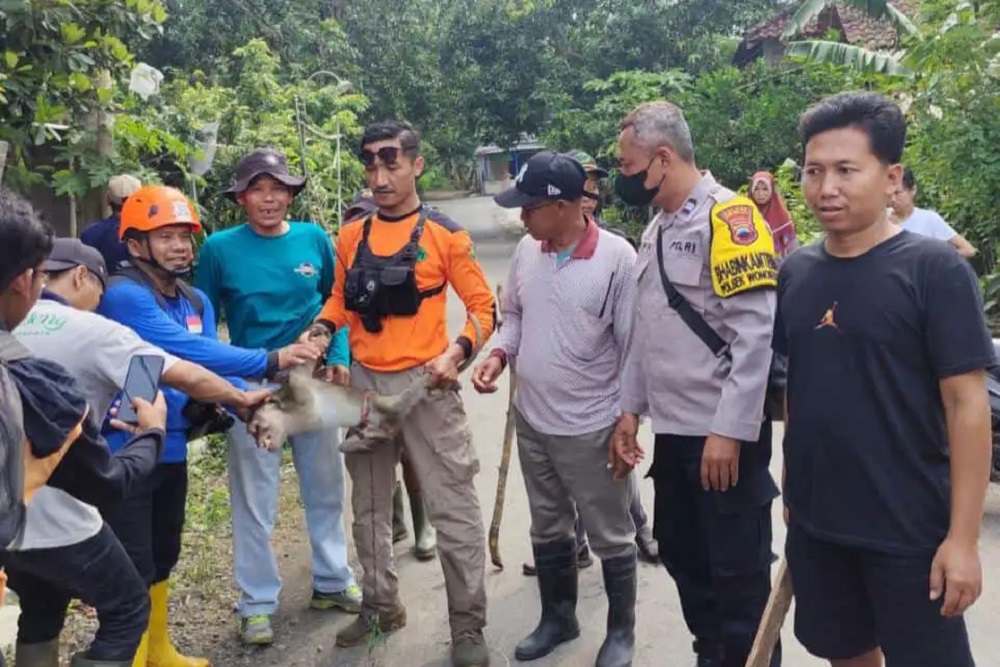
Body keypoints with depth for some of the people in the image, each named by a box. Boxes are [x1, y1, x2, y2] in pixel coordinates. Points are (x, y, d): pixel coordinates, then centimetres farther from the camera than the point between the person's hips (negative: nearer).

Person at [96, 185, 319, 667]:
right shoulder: (124, 296, -21)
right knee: (132, 570, -2)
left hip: (171, 448, 9)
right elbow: (190, 351, -32)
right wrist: (270, 361, -35)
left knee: (162, 558, 23)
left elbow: (210, 364, 0)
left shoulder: (197, 301, 7)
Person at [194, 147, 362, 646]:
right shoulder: (220, 248, -6)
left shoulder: (314, 239, -1)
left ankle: (332, 582, 32)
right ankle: (258, 603, 20)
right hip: (251, 386, -2)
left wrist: (339, 356, -1)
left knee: (326, 488, 14)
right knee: (254, 499, 5)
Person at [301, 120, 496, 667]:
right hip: (364, 384, 5)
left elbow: (483, 305, -3)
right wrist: (322, 329, -3)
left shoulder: (444, 234, -5)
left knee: (453, 507, -2)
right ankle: (381, 605, 34)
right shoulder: (351, 236, 6)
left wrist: (456, 352, -18)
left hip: (425, 383, -4)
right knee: (370, 505, 16)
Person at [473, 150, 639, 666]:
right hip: (532, 420, 6)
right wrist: (499, 353, -5)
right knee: (548, 529, 21)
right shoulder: (526, 251, 0)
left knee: (610, 535, 11)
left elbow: (633, 345, -13)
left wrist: (628, 420, -12)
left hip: (592, 427, -6)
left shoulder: (617, 256, -17)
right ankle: (558, 618, 40)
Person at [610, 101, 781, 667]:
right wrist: (630, 409, 16)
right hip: (673, 428, 9)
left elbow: (755, 332, -20)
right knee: (682, 553, 18)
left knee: (738, 572, 3)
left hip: (724, 433, -8)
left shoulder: (729, 215, -13)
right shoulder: (656, 230, 14)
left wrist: (729, 431, -22)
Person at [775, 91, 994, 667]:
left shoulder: (934, 269, -13)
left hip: (909, 530, -5)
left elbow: (968, 404, -14)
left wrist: (963, 537, -16)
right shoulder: (796, 273, 2)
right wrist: (793, 488, 13)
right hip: (815, 521, 5)